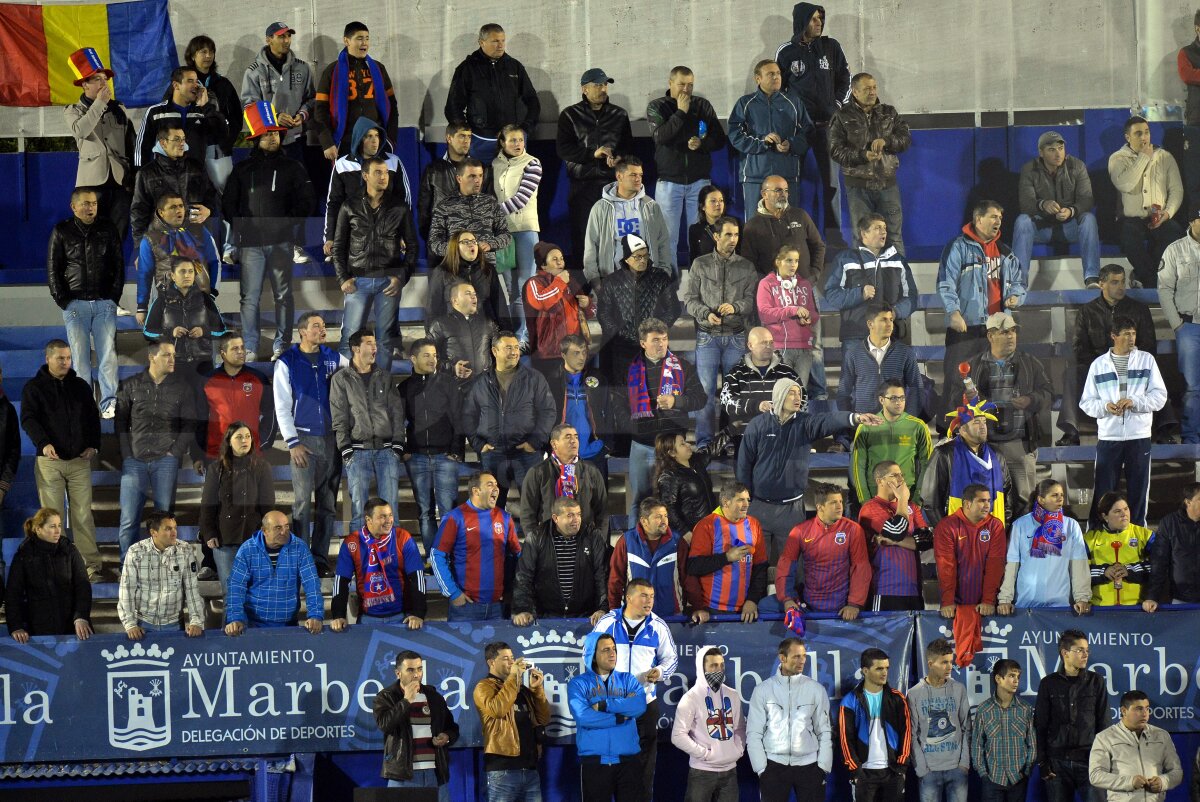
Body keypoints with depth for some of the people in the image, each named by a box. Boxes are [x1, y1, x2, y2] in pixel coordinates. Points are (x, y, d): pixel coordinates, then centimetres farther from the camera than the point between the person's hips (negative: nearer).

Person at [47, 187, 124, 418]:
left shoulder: (108, 230, 8)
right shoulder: (61, 232, 5)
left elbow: (118, 266, 10)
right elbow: (52, 270, 6)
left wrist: (114, 297, 1)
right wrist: (63, 301, -1)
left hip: (104, 303, 1)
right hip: (75, 303, -1)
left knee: (108, 354, -5)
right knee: (80, 356, -2)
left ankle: (109, 403, -3)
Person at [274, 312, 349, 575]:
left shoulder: (334, 358, 9)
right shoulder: (287, 363, 1)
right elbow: (282, 407, 0)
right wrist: (293, 442, -8)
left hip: (331, 438, 3)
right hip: (304, 438, -3)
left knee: (328, 503, 4)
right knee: (303, 501, -9)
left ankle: (321, 559, 9)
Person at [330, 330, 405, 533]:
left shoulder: (385, 378, 14)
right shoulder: (341, 379, 6)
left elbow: (397, 413, 11)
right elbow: (339, 419, 1)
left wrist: (397, 444, 0)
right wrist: (346, 449, -7)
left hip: (387, 449, 2)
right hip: (358, 451, -2)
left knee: (389, 507, -1)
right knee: (359, 508, -5)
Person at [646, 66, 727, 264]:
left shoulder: (703, 106, 8)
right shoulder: (656, 107, 2)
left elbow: (720, 140, 8)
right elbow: (660, 136, -15)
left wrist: (702, 143, -11)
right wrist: (681, 112, -13)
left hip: (699, 180, 2)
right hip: (669, 180, -2)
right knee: (668, 236, -3)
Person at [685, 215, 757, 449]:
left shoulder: (746, 268, 7)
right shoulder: (700, 265, 6)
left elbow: (752, 300, 0)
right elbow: (689, 298, 4)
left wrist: (735, 307, -20)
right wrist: (706, 314, -13)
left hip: (735, 337, 1)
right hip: (707, 336, -1)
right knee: (705, 389, -3)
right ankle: (704, 442, 1)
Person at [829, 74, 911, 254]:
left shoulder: (888, 113, 11)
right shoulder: (842, 117, 1)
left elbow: (905, 138, 4)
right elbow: (836, 150, -7)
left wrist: (886, 141, -16)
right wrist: (863, 156, -20)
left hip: (887, 183, 2)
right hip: (858, 184, -2)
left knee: (894, 235, 3)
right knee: (862, 236, 0)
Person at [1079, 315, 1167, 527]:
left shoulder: (1146, 360, 5)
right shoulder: (1099, 364, 7)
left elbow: (1160, 396, 0)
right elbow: (1086, 402, 6)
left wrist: (1134, 402, -16)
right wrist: (1104, 406, -15)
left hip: (1139, 437, 0)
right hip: (1108, 437, 0)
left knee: (1138, 490, 6)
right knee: (1103, 491, 0)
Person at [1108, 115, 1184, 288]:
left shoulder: (1165, 157, 14)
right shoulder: (1118, 159, 6)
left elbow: (1176, 189, 9)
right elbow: (1124, 185, -14)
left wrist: (1168, 212, -10)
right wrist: (1144, 157, -8)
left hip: (1160, 220, 2)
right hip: (1131, 220, -2)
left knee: (1176, 234, -31)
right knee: (1129, 237, -37)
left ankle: (1143, 276, -17)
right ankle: (1155, 281, -19)